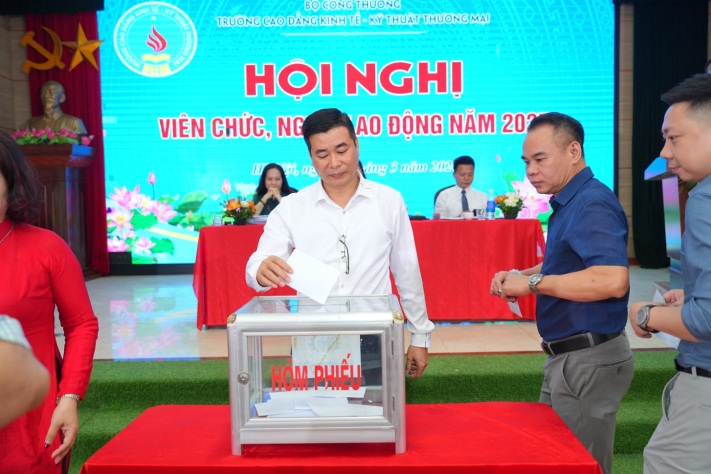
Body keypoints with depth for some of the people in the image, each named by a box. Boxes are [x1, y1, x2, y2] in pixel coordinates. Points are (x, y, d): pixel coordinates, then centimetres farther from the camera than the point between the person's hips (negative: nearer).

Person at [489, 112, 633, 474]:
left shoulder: (592, 203, -20)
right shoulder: (569, 203, 11)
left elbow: (612, 280, -34)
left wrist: (533, 282, -25)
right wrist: (518, 276, 6)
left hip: (588, 361, -10)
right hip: (569, 357, 10)